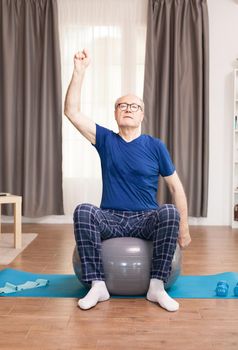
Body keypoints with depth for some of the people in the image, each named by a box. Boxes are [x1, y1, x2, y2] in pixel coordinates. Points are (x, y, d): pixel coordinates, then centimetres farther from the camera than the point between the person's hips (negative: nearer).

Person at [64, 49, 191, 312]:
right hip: (110, 218, 1)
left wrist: (183, 227, 0)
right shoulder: (106, 140, 5)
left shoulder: (155, 146, 2)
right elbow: (72, 111, -4)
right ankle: (97, 285, -25)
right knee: (82, 211, -30)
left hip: (146, 220, 0)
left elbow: (175, 186, 5)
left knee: (170, 212, -32)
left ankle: (157, 286, -23)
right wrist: (79, 70, -12)